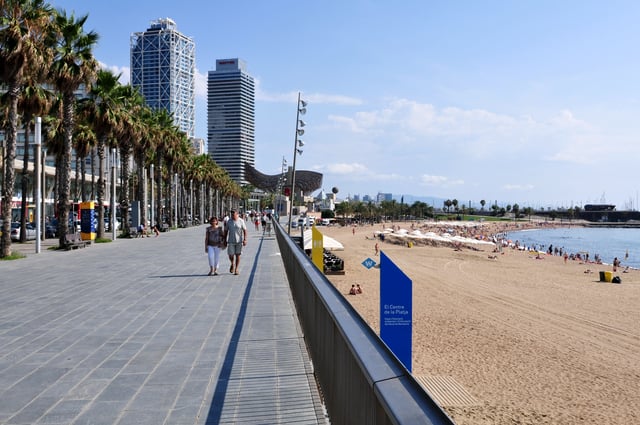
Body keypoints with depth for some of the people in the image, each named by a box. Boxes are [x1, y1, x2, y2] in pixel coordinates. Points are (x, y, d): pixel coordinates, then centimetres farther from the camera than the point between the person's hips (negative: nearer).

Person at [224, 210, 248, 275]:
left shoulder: (241, 221, -4)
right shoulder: (229, 221, 1)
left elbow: (245, 230, -2)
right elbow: (226, 231, 7)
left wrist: (245, 240, -10)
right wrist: (225, 240, 5)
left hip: (239, 241, -1)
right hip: (231, 241, 1)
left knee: (238, 255, 0)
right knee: (230, 255, -2)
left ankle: (236, 269, 10)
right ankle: (232, 264, 29)